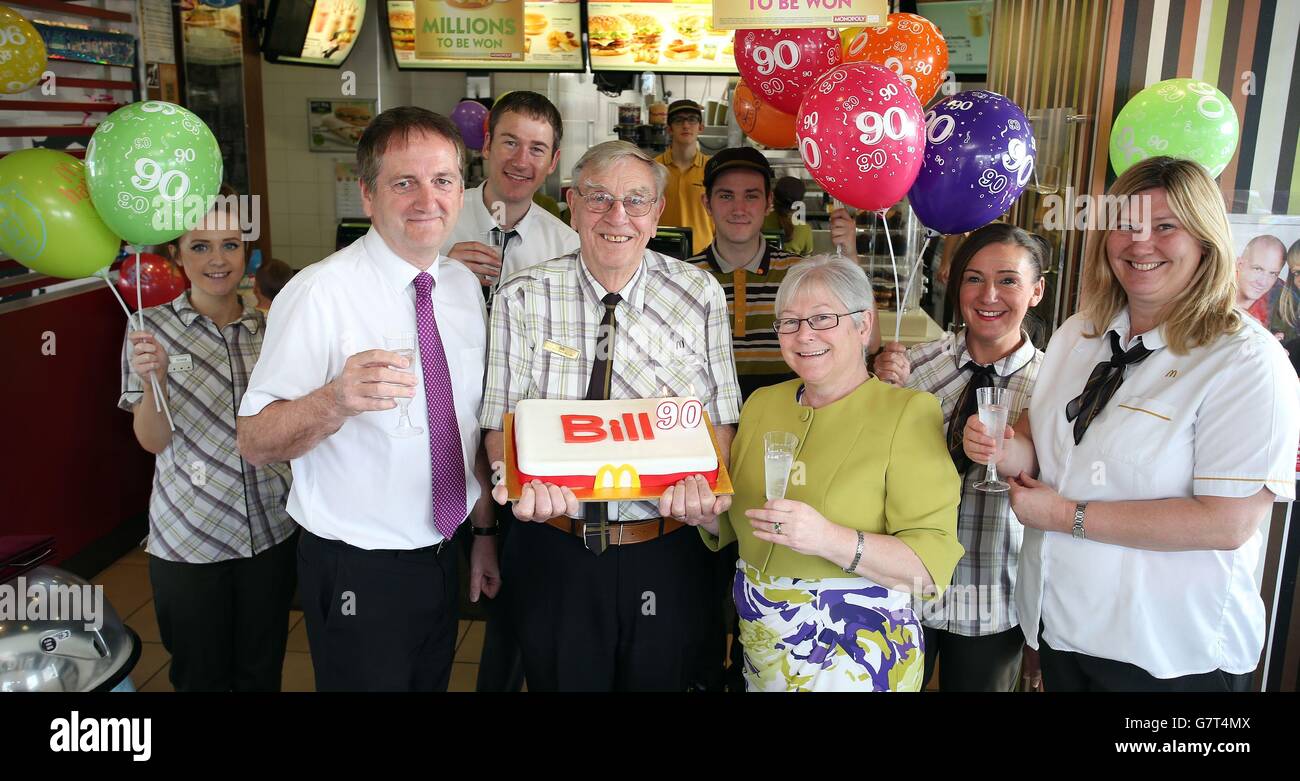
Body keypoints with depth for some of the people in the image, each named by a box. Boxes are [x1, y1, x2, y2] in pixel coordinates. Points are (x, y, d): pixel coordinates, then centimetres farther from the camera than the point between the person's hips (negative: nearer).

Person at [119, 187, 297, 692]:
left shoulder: (267, 327, 3)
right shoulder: (151, 327, -5)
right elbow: (153, 440, -6)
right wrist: (154, 378, -25)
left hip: (271, 529, 3)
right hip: (188, 537, -2)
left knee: (262, 673, 16)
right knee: (201, 675, 14)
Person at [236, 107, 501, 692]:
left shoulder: (464, 287, 1)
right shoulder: (321, 292, -19)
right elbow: (255, 441, -22)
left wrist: (484, 532, 11)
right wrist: (336, 400, -40)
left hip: (445, 557, 6)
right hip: (359, 572, -6)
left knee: (433, 682, 21)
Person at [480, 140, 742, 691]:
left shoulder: (700, 294, -4)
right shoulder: (521, 298, -6)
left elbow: (719, 419, -1)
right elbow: (501, 423, -4)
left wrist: (701, 483, -22)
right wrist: (525, 484, -26)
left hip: (668, 553, 1)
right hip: (554, 551, 0)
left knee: (662, 680, 18)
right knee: (560, 679, 17)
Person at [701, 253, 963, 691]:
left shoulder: (908, 412, -13)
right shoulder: (761, 404, 3)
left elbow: (933, 566, -20)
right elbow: (732, 528, 12)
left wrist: (830, 539, -33)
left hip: (857, 660, -5)